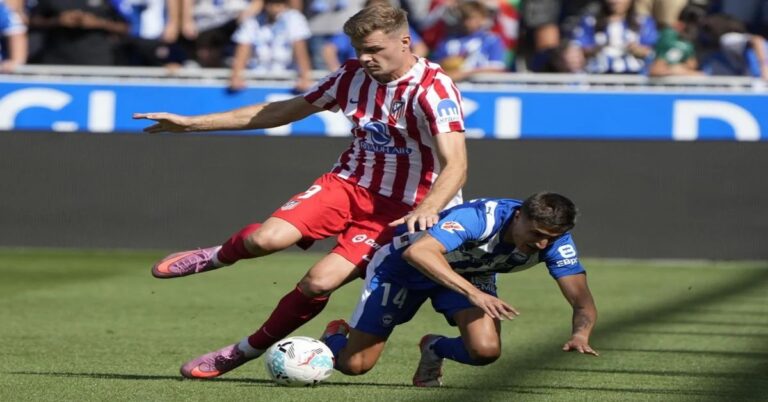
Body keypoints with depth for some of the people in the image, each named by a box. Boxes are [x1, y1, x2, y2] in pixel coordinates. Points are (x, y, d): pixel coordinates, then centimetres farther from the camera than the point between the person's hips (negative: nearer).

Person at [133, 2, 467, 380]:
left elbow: (455, 165, -27)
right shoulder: (353, 76, 0)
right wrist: (192, 123, 9)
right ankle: (216, 257, 13)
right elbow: (283, 111, 11)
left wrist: (427, 209, -47)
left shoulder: (433, 90, -18)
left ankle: (247, 350, 2)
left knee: (319, 281, -22)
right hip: (348, 182, 4)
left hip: (397, 208, -4)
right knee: (265, 238, -23)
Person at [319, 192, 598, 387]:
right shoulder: (481, 217, -42)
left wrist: (580, 334, -52)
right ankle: (335, 337, 34)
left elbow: (582, 299, -29)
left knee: (485, 350, -24)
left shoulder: (555, 241, -26)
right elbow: (418, 252, -54)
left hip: (470, 274, 4)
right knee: (355, 365, -5)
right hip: (401, 267, -4)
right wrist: (473, 293, -64)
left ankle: (435, 349, 12)